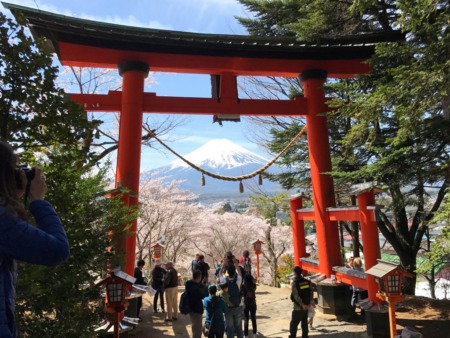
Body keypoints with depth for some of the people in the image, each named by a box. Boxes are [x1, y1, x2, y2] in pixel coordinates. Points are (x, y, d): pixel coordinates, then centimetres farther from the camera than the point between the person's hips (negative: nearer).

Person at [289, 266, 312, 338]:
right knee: (304, 322, 18)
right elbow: (310, 293, 3)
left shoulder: (295, 283, -16)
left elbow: (296, 296, -20)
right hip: (306, 306, 6)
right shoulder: (306, 281, 2)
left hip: (298, 307, -6)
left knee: (294, 323, 4)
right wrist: (308, 303, 5)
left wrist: (302, 305, -14)